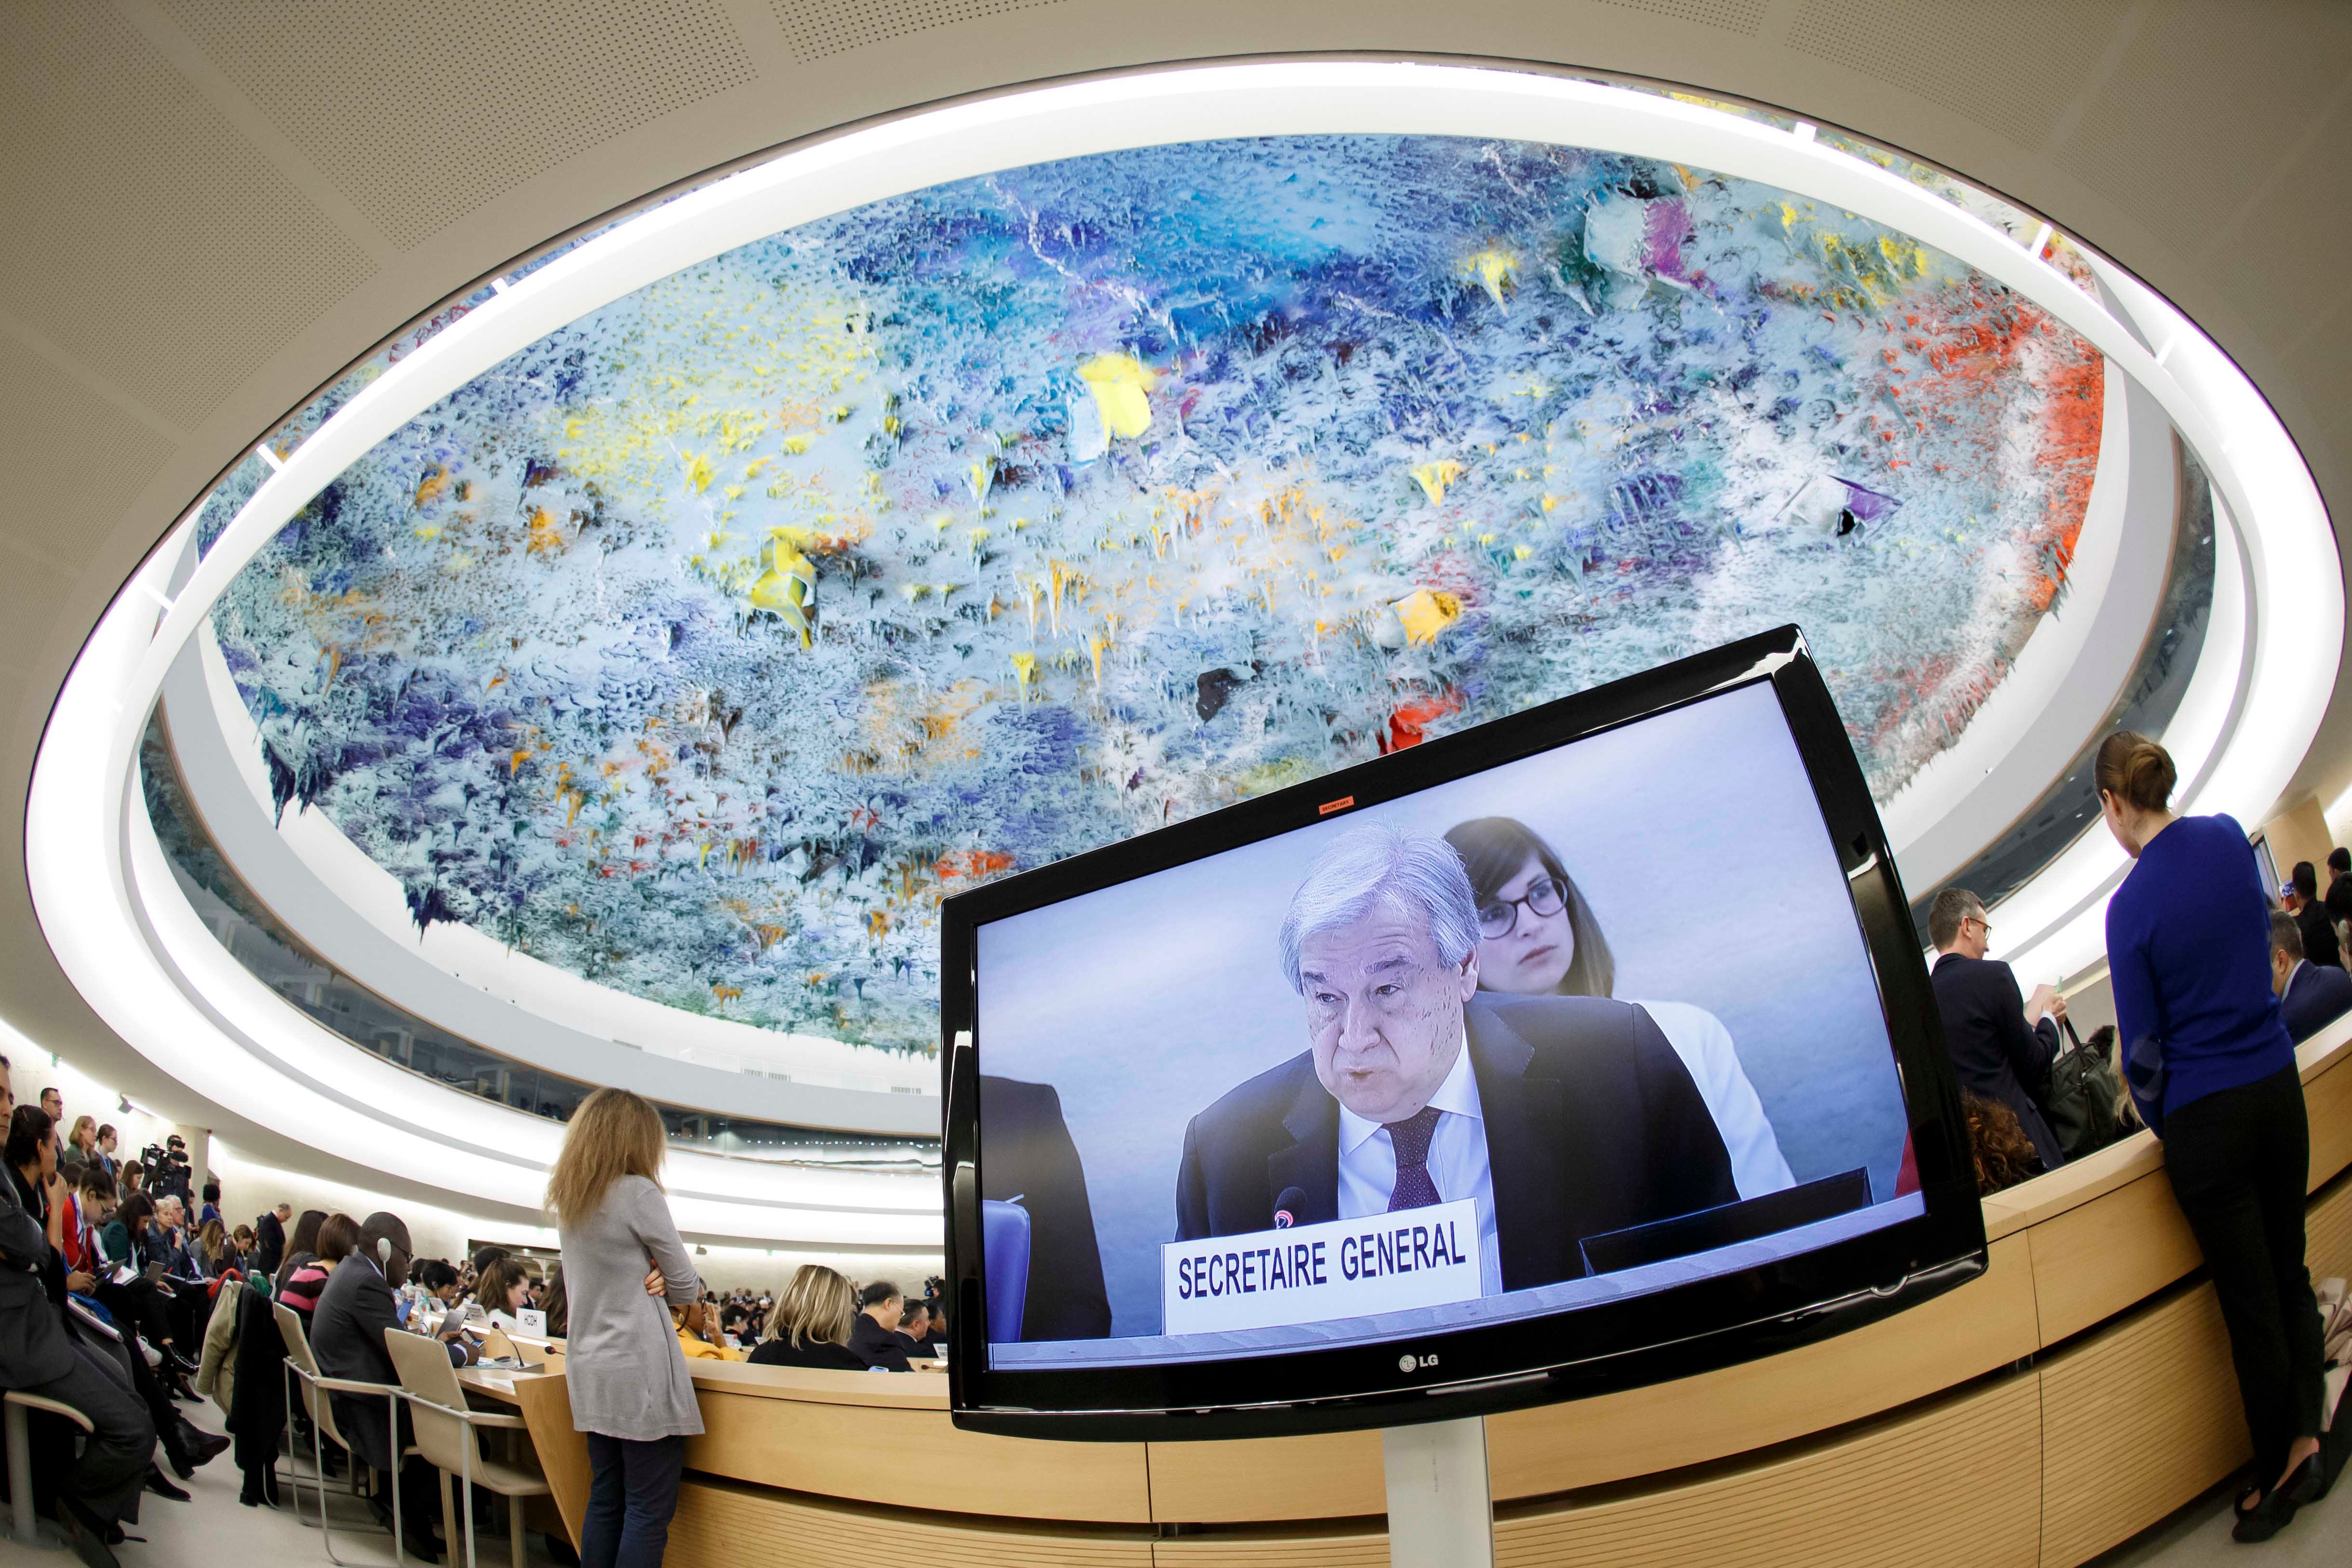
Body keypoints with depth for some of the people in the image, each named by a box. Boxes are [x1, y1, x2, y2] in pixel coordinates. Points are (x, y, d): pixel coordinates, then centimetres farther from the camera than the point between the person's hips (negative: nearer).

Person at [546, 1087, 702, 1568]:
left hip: (590, 1372, 8)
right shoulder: (639, 1193, -13)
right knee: (649, 1510, -2)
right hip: (641, 1371, -8)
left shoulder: (568, 1199, 10)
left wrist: (649, 1278, 1)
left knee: (605, 1502, 14)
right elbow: (688, 1287, -6)